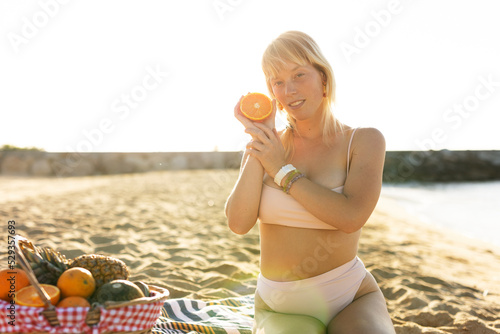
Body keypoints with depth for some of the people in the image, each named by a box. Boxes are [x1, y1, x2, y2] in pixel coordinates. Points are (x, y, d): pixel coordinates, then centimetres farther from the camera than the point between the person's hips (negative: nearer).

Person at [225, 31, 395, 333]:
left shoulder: (364, 141, -3)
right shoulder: (263, 147, 3)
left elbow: (351, 217, -20)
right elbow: (239, 223, -10)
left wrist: (282, 170, -12)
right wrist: (257, 138, -10)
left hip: (350, 297, -1)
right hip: (279, 307, 1)